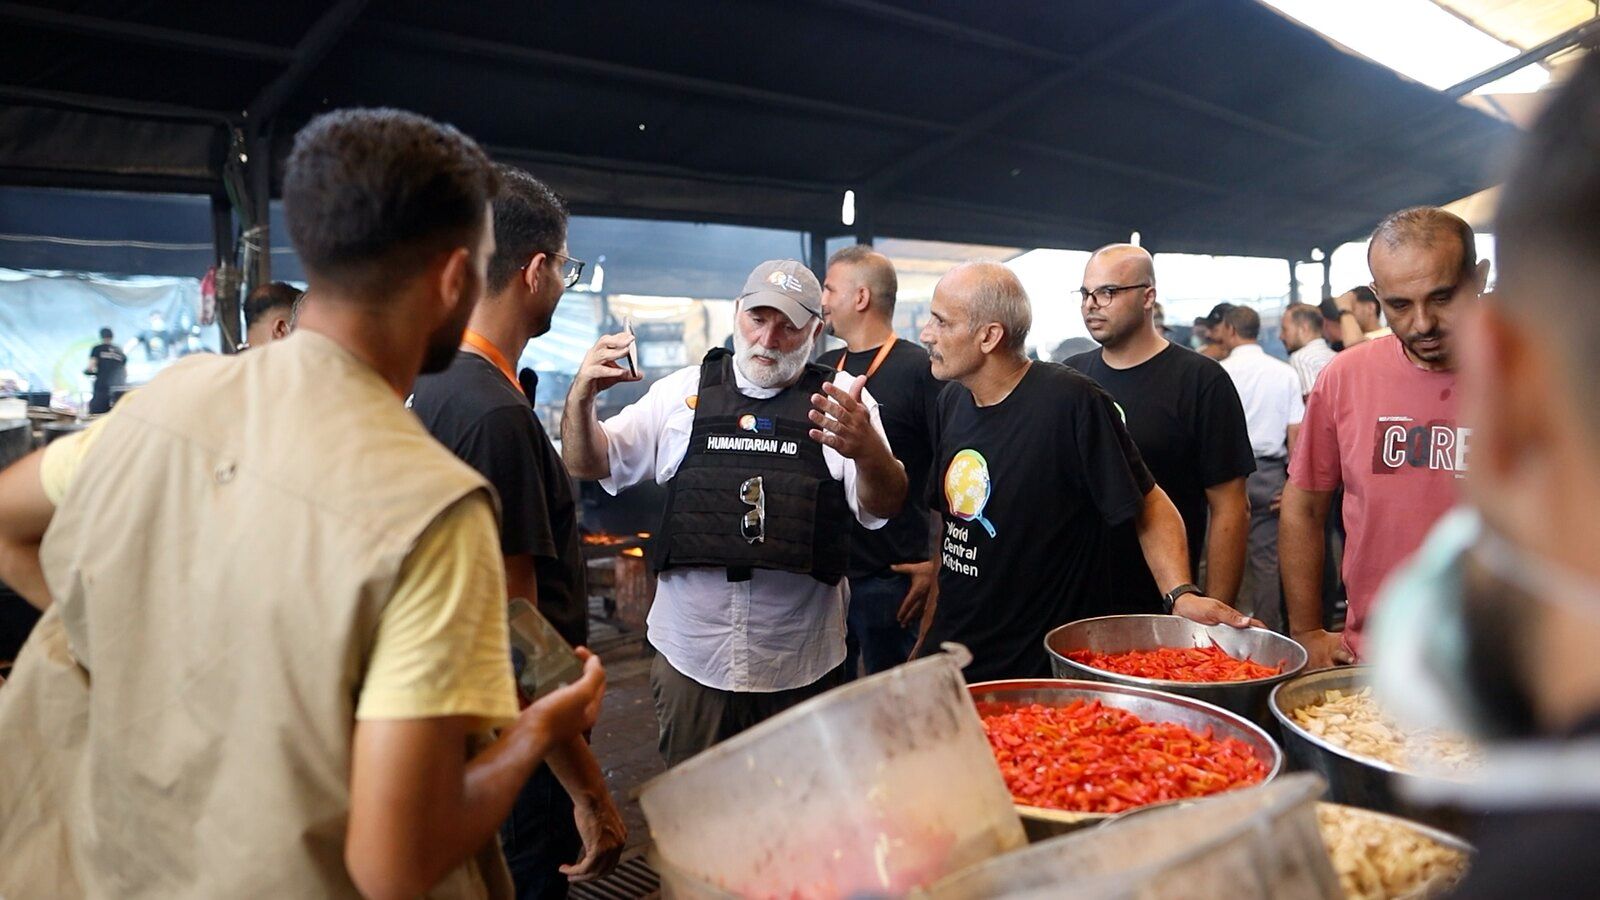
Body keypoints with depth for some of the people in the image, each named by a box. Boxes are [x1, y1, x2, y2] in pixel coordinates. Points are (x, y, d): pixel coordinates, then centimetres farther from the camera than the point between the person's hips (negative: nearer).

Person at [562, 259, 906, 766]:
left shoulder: (842, 398, 0)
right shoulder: (684, 391, 4)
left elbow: (884, 507, -11)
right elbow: (588, 463, 5)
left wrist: (868, 451, -33)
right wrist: (582, 394, -15)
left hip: (801, 665, 0)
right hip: (691, 654, 1)